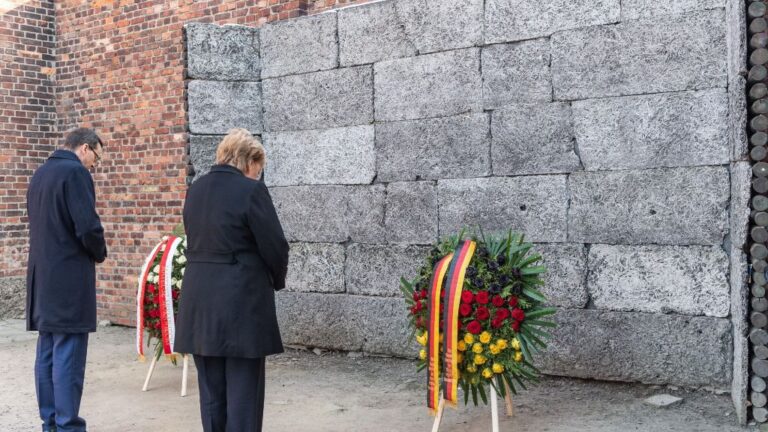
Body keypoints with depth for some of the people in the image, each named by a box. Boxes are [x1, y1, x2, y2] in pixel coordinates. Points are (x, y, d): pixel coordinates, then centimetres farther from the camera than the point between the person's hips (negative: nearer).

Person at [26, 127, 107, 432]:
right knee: (68, 356, -5)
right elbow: (88, 226, -20)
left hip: (42, 275, 9)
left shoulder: (40, 173, 15)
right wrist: (99, 254, -1)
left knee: (47, 354, 12)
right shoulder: (75, 172, -12)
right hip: (68, 277, -9)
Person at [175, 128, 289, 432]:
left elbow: (196, 241, 14)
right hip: (241, 300, -6)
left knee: (211, 390, 14)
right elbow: (274, 246, -11)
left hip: (199, 299, 7)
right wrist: (277, 281, 10)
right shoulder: (251, 190, -11)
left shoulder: (195, 189, 10)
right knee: (242, 391, 2)